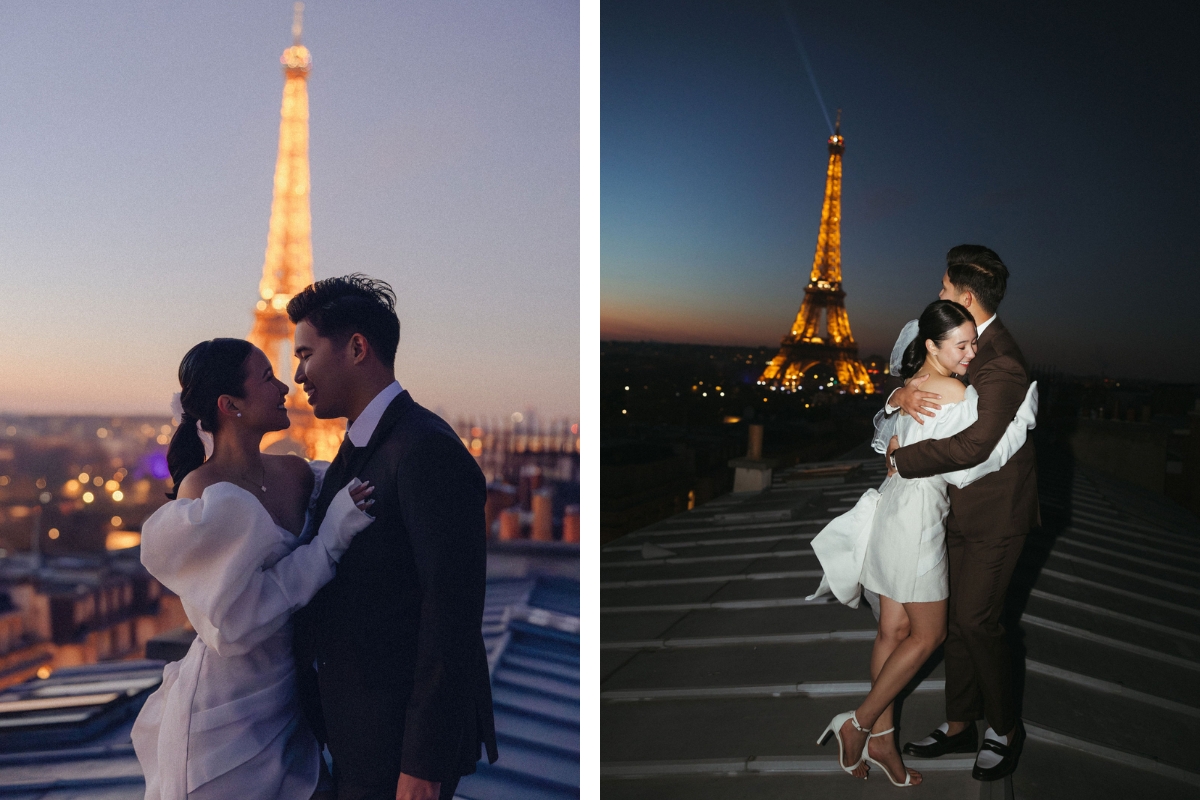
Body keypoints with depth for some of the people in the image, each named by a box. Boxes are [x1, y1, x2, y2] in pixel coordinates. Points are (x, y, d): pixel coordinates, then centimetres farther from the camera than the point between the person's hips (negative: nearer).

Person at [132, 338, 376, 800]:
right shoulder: (205, 494, -18)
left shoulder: (295, 474, -1)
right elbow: (235, 621, -23)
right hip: (227, 715, -6)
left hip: (286, 702, 6)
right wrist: (330, 540, -22)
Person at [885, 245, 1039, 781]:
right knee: (959, 616, 13)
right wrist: (903, 394, -18)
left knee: (977, 619, -2)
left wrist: (900, 459, -25)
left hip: (996, 514, -9)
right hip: (963, 508, 9)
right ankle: (960, 725, 25)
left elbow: (973, 444, -35)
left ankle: (1005, 729, 18)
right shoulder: (966, 345, 6)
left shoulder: (1001, 364, -25)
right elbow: (927, 378, 7)